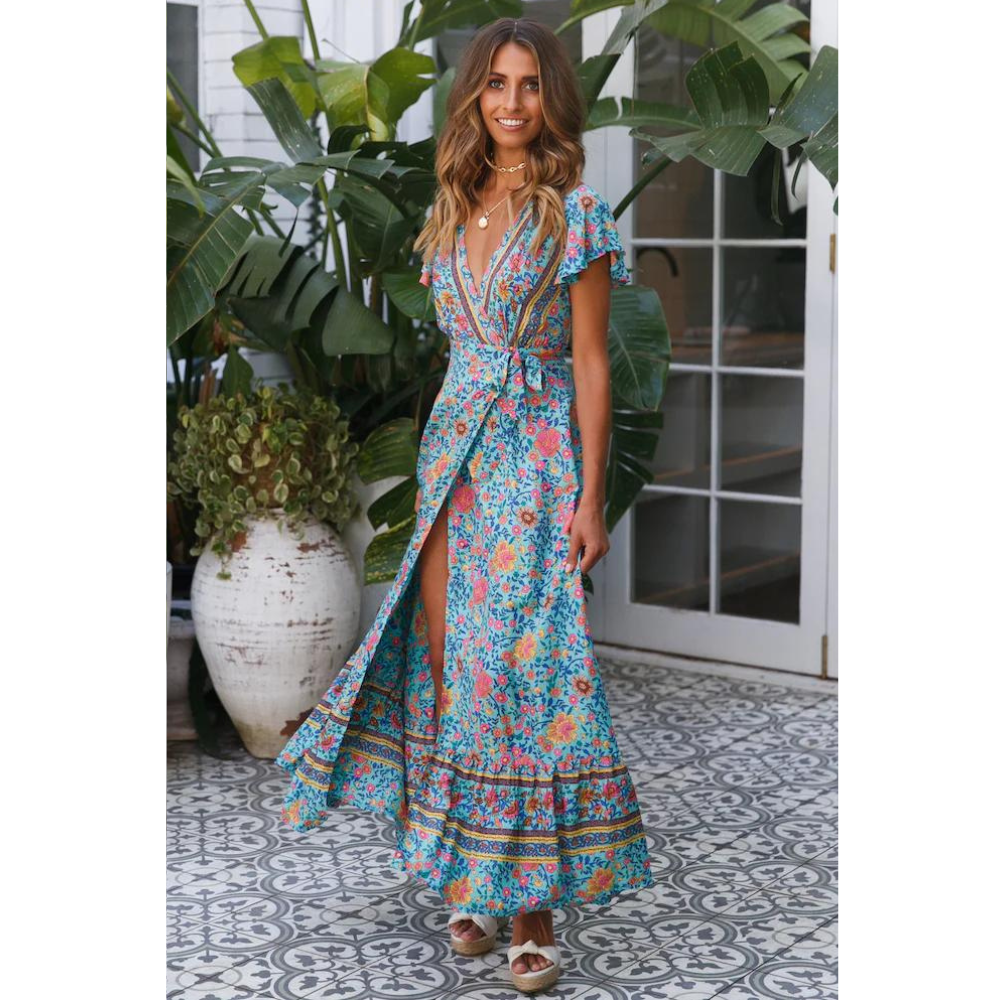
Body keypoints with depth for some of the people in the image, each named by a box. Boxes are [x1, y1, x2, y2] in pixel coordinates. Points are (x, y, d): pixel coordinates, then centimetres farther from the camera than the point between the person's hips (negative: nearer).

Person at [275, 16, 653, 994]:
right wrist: (443, 462, 17)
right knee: (448, 662, 5)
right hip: (453, 446, 6)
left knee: (525, 666, -6)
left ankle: (534, 902, 3)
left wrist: (590, 497, -12)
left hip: (537, 452, -6)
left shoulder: (575, 211, -5)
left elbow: (589, 362, -7)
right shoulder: (454, 208, 12)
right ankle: (473, 877, 19)